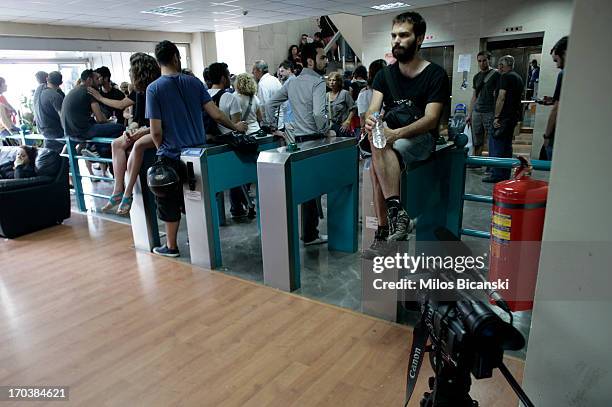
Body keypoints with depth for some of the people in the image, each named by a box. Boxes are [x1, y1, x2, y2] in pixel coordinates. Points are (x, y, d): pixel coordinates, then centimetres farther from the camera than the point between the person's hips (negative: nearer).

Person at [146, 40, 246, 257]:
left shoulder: (154, 88, -10)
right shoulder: (194, 82, -1)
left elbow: (156, 130, -13)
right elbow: (215, 114, -4)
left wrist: (161, 148, 7)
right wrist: (235, 126, 12)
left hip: (171, 156, -3)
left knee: (170, 203, 11)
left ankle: (171, 246, 22)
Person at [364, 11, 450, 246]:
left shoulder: (435, 75, -3)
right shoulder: (385, 75, 10)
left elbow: (431, 119, -14)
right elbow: (373, 110, -3)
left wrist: (397, 133, -33)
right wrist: (370, 121, -30)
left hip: (421, 139, -4)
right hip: (390, 138, 5)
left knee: (379, 151, -33)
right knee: (377, 166, -27)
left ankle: (384, 231, -34)